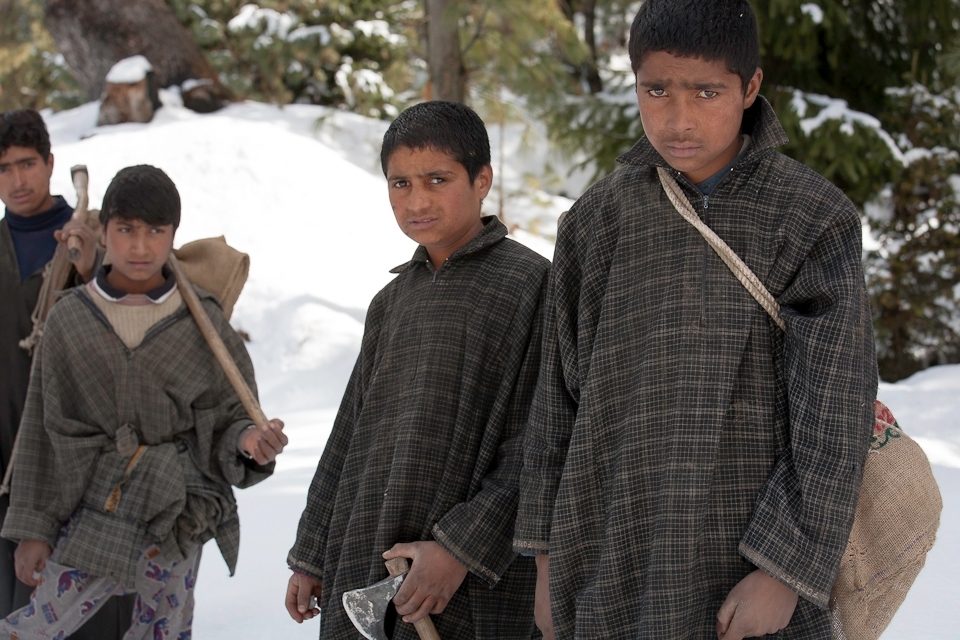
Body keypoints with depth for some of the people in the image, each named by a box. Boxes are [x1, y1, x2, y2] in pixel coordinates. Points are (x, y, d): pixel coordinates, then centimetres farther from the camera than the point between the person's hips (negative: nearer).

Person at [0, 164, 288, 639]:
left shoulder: (203, 321, -1)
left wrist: (249, 441, -20)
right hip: (94, 510, 1)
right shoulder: (69, 319, 1)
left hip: (178, 516, 0)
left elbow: (230, 419, 4)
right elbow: (43, 430, 5)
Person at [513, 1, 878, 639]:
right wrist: (548, 561, 10)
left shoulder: (815, 220, -4)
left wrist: (784, 572, -14)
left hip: (753, 587, -3)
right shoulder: (599, 220, 5)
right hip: (609, 582, 3)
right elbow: (561, 400, 11)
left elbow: (836, 418, -8)